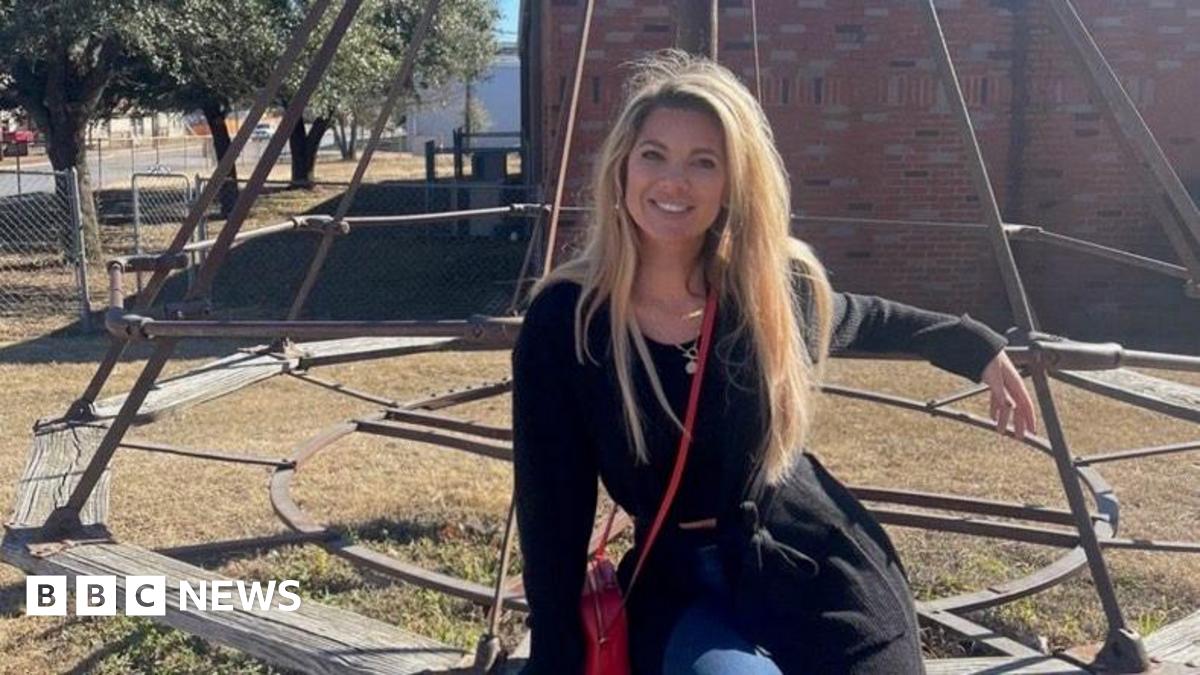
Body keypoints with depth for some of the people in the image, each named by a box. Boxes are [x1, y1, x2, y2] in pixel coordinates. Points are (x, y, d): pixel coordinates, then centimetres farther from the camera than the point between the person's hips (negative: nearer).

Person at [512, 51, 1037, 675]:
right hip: (681, 588, -1)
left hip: (819, 574, 2)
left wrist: (978, 348, 27)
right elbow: (552, 517, -8)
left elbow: (866, 321, 17)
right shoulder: (564, 320, -13)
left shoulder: (777, 285, -8)